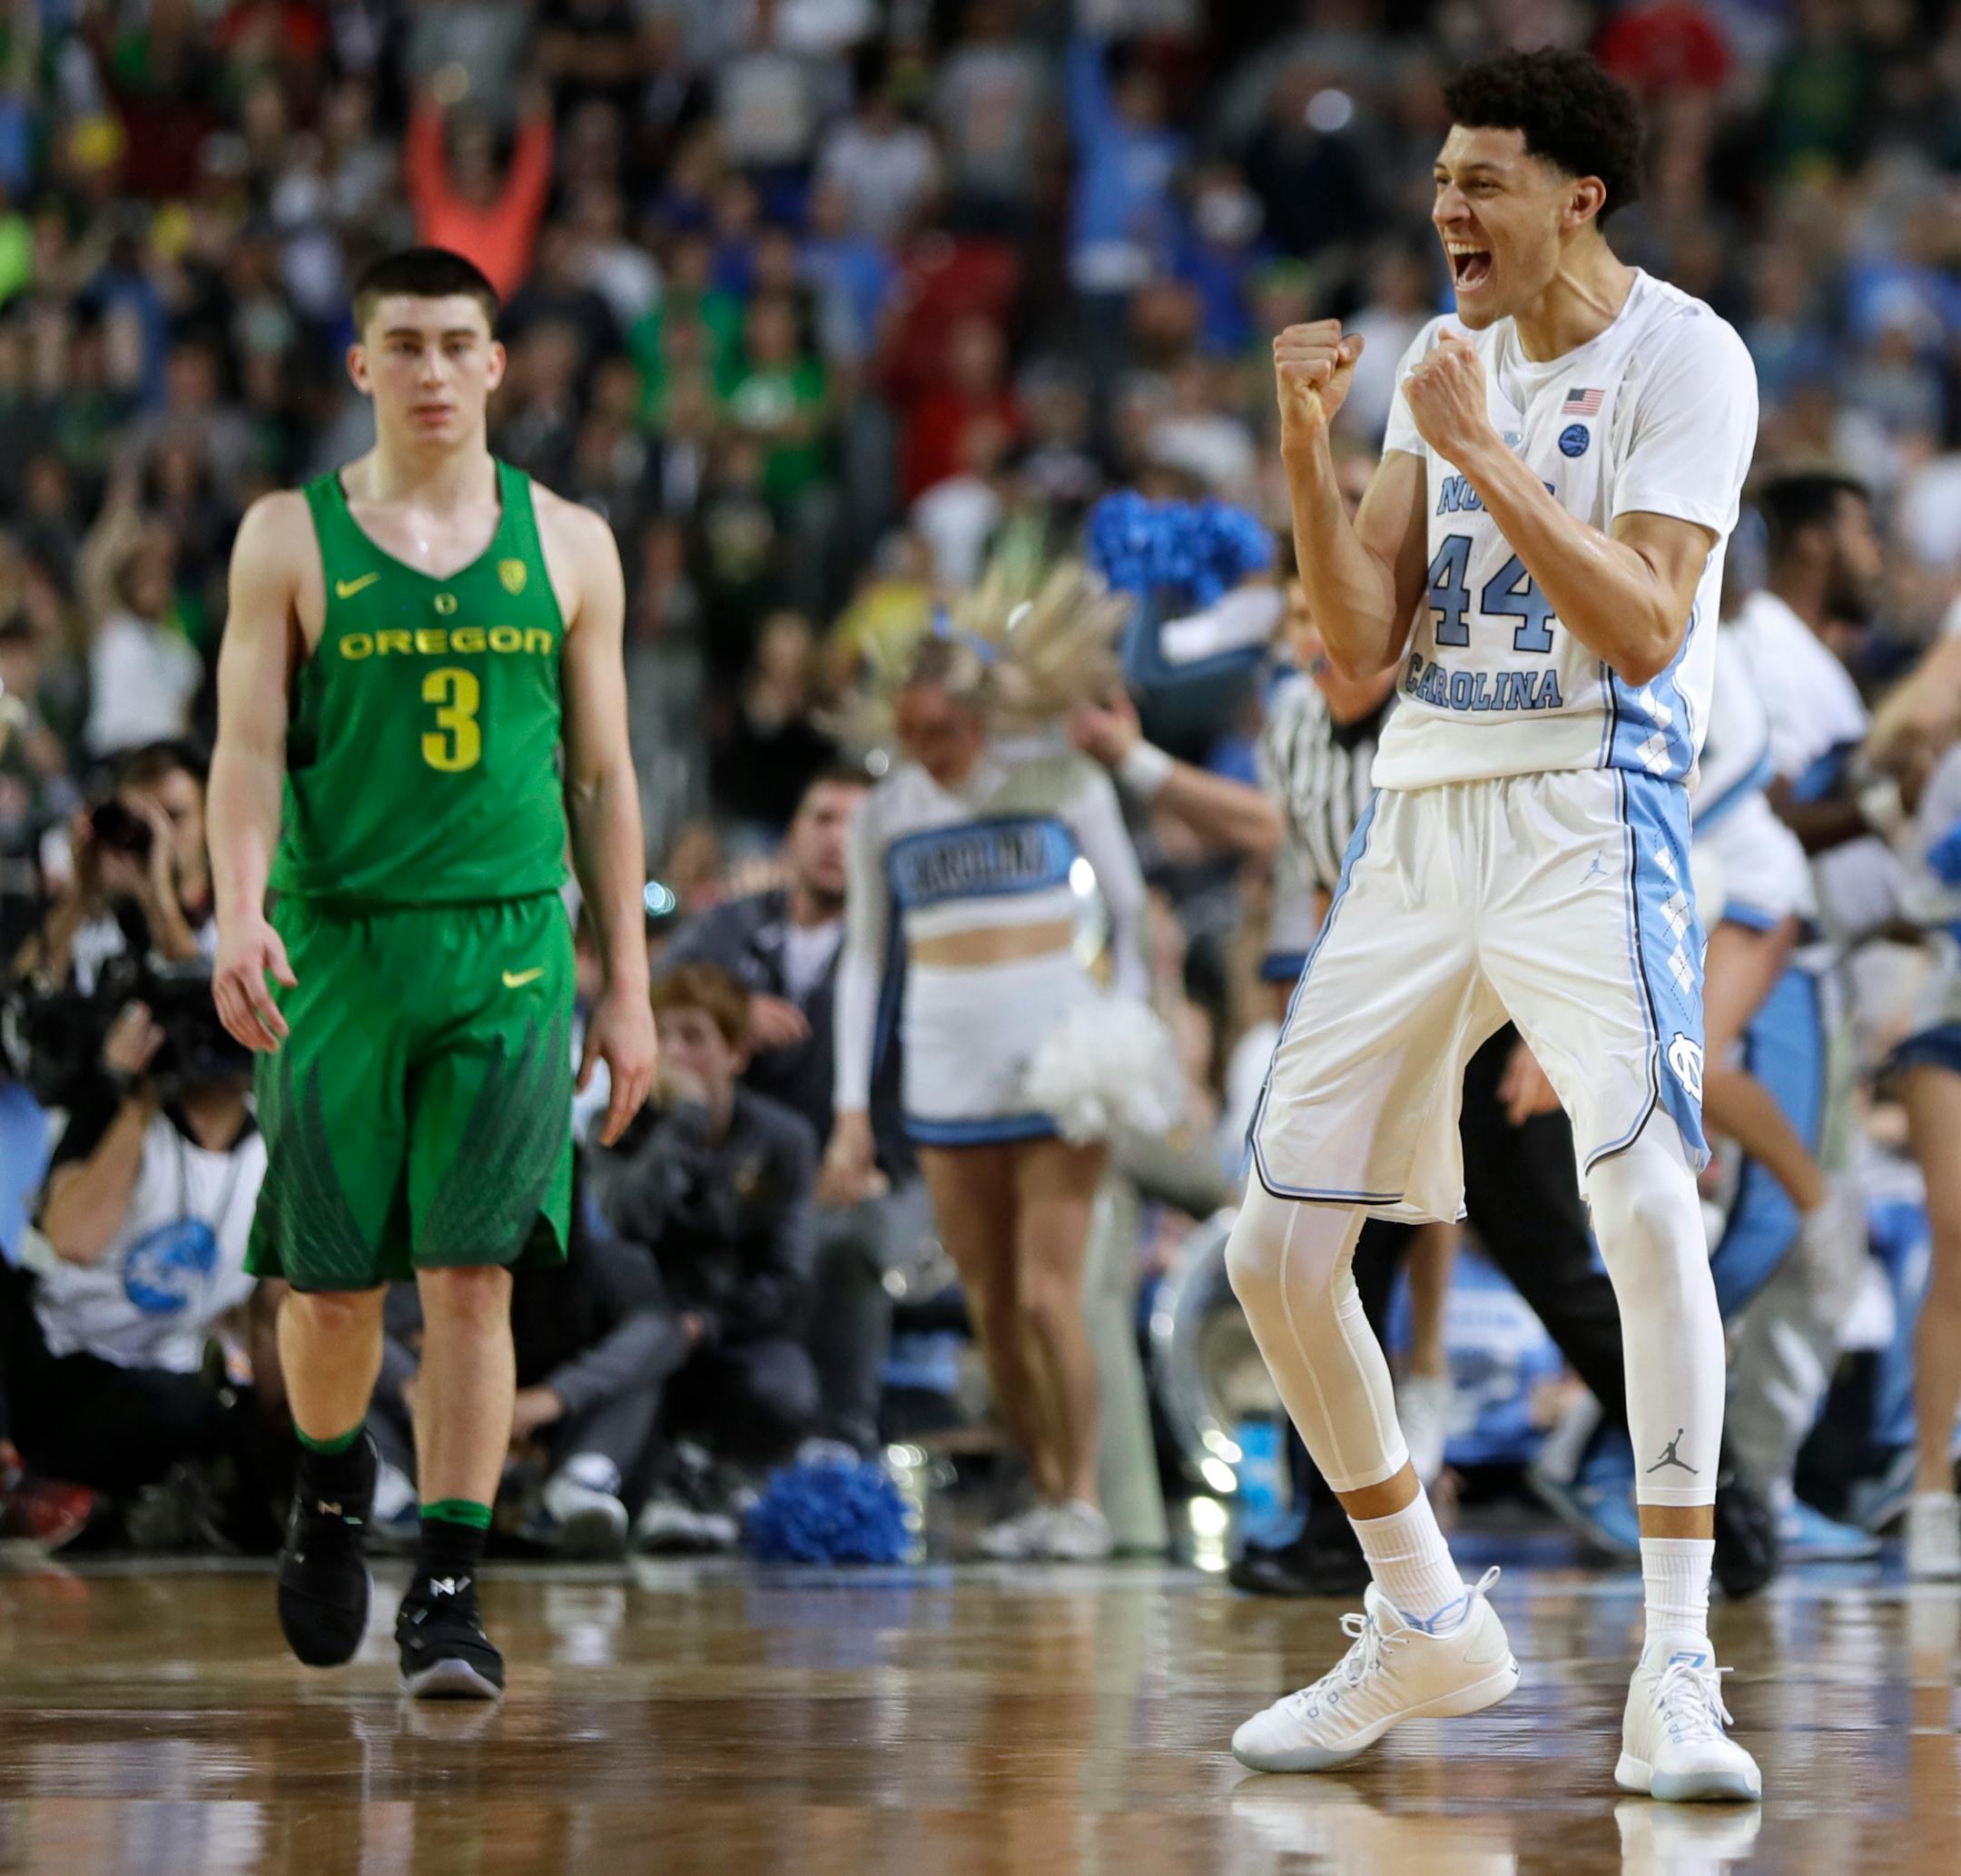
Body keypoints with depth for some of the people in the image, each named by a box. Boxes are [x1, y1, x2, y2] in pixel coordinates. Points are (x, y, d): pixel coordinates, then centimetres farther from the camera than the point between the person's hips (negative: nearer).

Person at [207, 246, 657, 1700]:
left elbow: (604, 774, 11)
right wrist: (239, 912, -21)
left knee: (472, 1274, -9)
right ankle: (332, 1480, 36)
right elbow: (249, 744, -3)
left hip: (511, 953, 0)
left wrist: (629, 982, 8)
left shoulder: (567, 547, 8)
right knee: (332, 1282, 5)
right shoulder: (292, 539, 3)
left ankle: (450, 1593, -8)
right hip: (339, 948, 0)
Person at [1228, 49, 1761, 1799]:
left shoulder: (1682, 356, -7)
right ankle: (1426, 1624, 21)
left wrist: (1479, 453, -22)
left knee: (1648, 1196, -26)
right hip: (1421, 822, 7)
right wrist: (1308, 441, -5)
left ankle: (1677, 1672, -22)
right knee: (1276, 1246, 4)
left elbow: (1644, 630, -19)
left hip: (1589, 819, -7)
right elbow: (1365, 644, 7)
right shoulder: (1447, 354, 12)